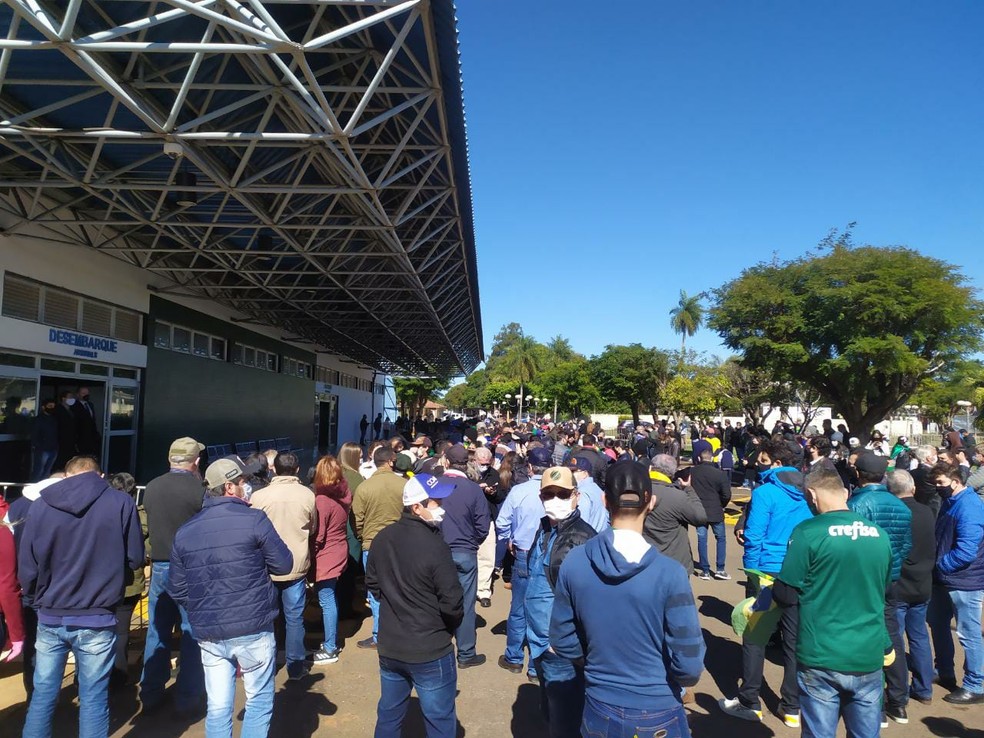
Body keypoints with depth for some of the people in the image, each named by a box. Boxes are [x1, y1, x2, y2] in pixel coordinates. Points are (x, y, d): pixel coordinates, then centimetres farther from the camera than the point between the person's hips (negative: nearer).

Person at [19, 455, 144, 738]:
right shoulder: (121, 502, -9)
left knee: (43, 695, 18)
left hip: (50, 619, 3)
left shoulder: (40, 505, -3)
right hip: (96, 621, -2)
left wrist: (37, 601, 17)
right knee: (93, 698, 10)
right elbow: (135, 558, -3)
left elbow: (26, 568, 0)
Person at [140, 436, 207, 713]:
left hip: (159, 566, 5)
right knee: (192, 632, 7)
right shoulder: (198, 490, -17)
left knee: (157, 631, 16)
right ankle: (188, 698, 13)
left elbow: (148, 525, 11)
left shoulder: (151, 488, -1)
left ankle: (150, 694, 25)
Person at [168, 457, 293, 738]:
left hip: (208, 635, 5)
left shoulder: (184, 532, 4)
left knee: (217, 708, 13)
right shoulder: (254, 519, -12)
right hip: (253, 630, -4)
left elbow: (176, 589, 8)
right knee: (259, 700, 12)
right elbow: (284, 565, -7)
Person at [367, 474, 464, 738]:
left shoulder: (382, 538, -3)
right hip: (430, 651, -6)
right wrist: (449, 627, 1)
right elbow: (452, 603, -19)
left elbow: (372, 583, 10)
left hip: (389, 646, 6)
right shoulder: (434, 546, -24)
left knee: (388, 715, 23)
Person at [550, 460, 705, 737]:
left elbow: (563, 643, -3)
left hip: (599, 708, 2)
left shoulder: (573, 563, -14)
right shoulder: (670, 574, -23)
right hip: (656, 713, -2)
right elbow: (689, 666, -18)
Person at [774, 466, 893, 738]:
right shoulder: (880, 535, 3)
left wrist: (771, 591, 11)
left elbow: (786, 595, -11)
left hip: (821, 658, -4)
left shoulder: (808, 532, -14)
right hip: (869, 658, 5)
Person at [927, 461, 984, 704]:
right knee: (937, 624, 20)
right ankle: (945, 673, 37)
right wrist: (936, 566, 6)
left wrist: (938, 565, -16)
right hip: (945, 579, 10)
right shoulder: (950, 503, 8)